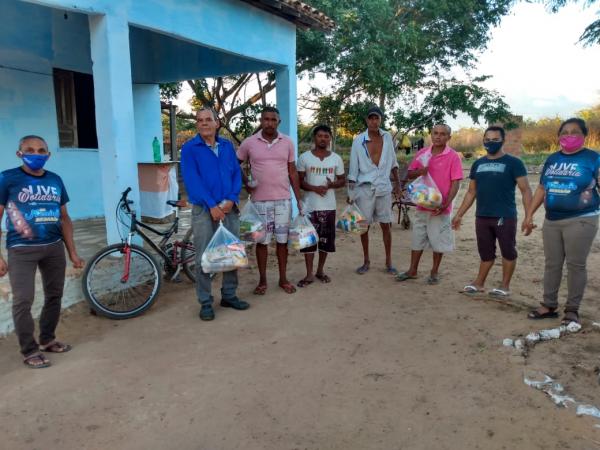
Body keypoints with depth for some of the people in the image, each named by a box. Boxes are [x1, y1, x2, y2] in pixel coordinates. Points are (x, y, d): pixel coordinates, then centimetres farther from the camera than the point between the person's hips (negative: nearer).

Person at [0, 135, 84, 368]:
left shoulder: (55, 180, 7)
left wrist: (73, 252, 9)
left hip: (54, 247, 5)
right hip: (21, 249, -4)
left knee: (54, 296, 12)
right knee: (23, 301, -5)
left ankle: (47, 340, 30)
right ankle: (30, 351, 11)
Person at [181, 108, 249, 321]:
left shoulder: (227, 146, 10)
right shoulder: (189, 148, -3)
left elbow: (237, 173, 6)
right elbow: (191, 180, -11)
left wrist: (231, 199, -10)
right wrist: (211, 205, -18)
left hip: (229, 208, 4)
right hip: (203, 209, -4)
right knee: (204, 257, 0)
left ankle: (229, 295, 25)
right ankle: (205, 303, 11)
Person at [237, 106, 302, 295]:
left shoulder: (287, 142, 2)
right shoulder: (249, 143, -2)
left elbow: (292, 172, 6)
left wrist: (298, 199, 3)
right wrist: (245, 183, -3)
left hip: (283, 200, 1)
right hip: (260, 200, -1)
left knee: (282, 240, 7)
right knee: (262, 240, 6)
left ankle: (283, 279, 20)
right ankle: (262, 280, 18)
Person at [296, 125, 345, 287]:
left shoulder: (336, 159, 3)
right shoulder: (304, 157, -2)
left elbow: (342, 180, 8)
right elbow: (299, 181, 1)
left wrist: (331, 185, -14)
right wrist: (314, 188, -16)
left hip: (329, 206, 2)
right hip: (309, 206, -2)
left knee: (326, 239, 8)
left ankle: (320, 271, 24)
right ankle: (309, 274, 11)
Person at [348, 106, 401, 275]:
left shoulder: (387, 137, 3)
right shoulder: (358, 140, -4)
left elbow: (393, 162, 14)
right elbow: (353, 169, -2)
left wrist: (397, 183, 12)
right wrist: (350, 192, -6)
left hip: (384, 188, 2)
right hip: (365, 189, -2)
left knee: (386, 225, 6)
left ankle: (388, 262, 17)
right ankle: (366, 261, 20)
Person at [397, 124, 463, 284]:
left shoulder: (453, 156, -7)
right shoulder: (422, 153, 5)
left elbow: (455, 183, -10)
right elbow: (410, 174, 11)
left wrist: (446, 203, -20)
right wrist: (418, 171, -12)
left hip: (439, 207, -4)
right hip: (422, 205, 4)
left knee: (438, 241, 6)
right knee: (417, 239, 12)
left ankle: (434, 271, 21)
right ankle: (412, 270, 23)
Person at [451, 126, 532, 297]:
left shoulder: (513, 163, -3)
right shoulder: (478, 164, 12)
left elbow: (525, 190, -6)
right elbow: (471, 192, 16)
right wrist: (459, 214, 12)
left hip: (505, 217, -4)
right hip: (482, 217, 4)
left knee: (508, 252, 5)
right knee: (485, 253, 13)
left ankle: (505, 286, 16)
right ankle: (479, 283, 23)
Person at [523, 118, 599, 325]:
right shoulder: (552, 159, 12)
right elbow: (542, 189, 15)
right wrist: (529, 215, 11)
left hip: (581, 220, -4)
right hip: (552, 220, 5)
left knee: (576, 265, 0)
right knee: (552, 263, 9)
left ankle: (572, 310, 11)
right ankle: (549, 306, 18)